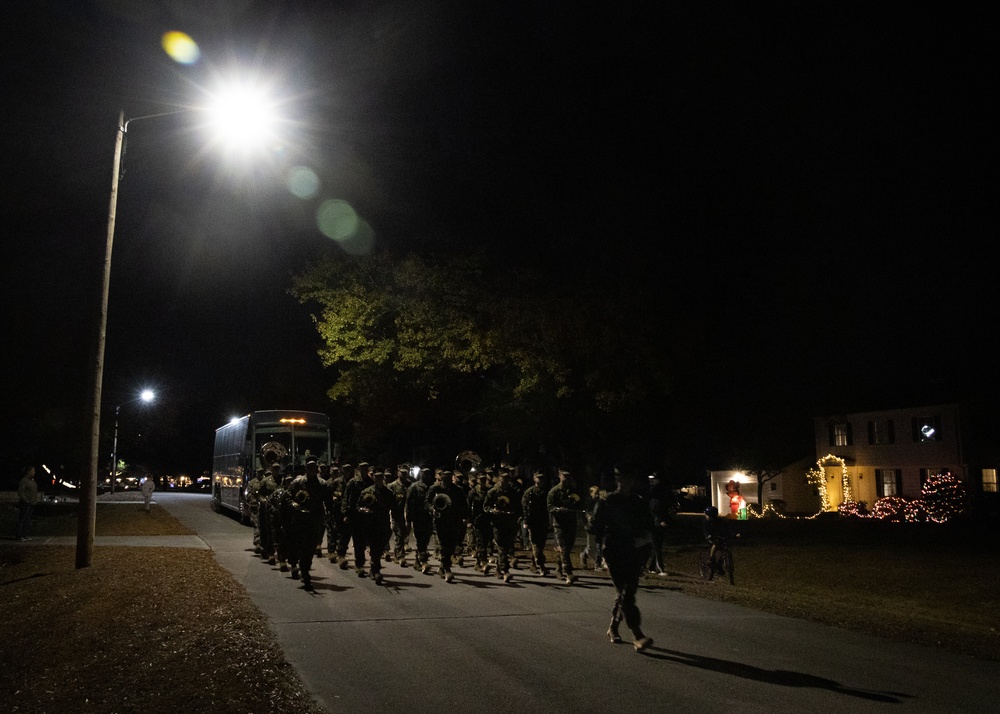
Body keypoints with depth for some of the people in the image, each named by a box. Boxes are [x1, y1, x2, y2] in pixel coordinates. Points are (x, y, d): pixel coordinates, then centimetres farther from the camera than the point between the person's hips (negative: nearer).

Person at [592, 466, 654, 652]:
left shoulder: (640, 502, 8)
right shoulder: (607, 503, -3)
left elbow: (649, 525, 16)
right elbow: (598, 529, -4)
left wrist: (646, 538, -5)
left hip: (635, 555, 5)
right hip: (615, 555, -4)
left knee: (625, 594, 10)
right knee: (625, 595, -12)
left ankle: (613, 628, 29)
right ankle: (638, 636, -17)